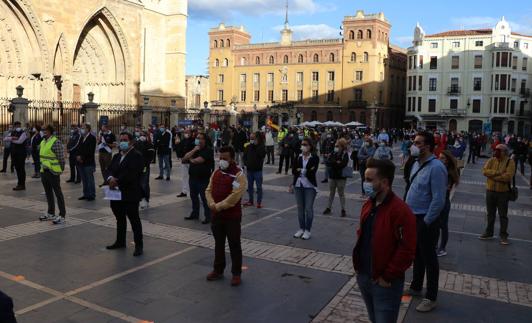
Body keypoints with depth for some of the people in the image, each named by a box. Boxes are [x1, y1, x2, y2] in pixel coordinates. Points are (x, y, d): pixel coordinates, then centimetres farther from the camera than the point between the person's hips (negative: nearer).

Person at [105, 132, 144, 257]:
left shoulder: (136, 156, -10)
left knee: (134, 220, -1)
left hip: (130, 195, -8)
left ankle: (139, 245, 7)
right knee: (120, 219, 19)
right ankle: (120, 242, 33)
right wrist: (110, 178, -14)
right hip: (117, 194, 8)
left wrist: (117, 181, -19)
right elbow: (109, 170, 8)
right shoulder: (117, 156, 16)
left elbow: (131, 173, -21)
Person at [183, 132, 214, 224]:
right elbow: (184, 158, 2)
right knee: (193, 196, 16)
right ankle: (195, 214, 31)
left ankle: (208, 217, 3)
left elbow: (199, 160, -22)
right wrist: (194, 150, -10)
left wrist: (191, 159, 0)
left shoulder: (208, 150, -10)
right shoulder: (194, 149, 15)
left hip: (203, 179, -7)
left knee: (205, 198, -4)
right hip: (192, 177, 8)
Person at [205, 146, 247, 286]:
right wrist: (212, 204, -11)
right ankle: (218, 270, 32)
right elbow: (208, 190, 7)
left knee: (234, 245, 4)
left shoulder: (238, 175, -13)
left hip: (232, 216, -6)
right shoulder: (216, 172, 9)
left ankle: (236, 273, 16)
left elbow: (234, 197, -21)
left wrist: (218, 206, -17)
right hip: (217, 216, 6)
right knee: (218, 244, 18)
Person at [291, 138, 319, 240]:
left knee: (308, 208, -1)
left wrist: (300, 170, -9)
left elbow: (313, 172, -16)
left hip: (310, 186, -4)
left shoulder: (315, 157, -5)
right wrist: (306, 171, -13)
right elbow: (293, 170, -6)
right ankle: (301, 229, 23)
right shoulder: (298, 157, 5)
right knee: (300, 208, 11)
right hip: (298, 185, 4)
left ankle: (307, 230, 10)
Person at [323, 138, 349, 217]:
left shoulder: (345, 154, -7)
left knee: (341, 194, 3)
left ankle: (343, 210, 11)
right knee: (331, 193, 14)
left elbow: (343, 164, -21)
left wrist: (333, 163, -17)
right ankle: (328, 208, 24)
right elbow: (328, 162, -5)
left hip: (341, 177, -4)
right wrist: (336, 162, -19)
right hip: (332, 176, 4)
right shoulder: (333, 153, 5)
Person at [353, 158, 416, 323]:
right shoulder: (368, 205, 4)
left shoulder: (401, 211, -21)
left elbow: (407, 250, -22)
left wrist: (387, 277, -16)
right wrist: (358, 265, 10)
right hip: (363, 277, 7)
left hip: (385, 283, -7)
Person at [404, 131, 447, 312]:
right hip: (413, 217, 8)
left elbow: (438, 200, -23)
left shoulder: (436, 167, -21)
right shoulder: (417, 164, 7)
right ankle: (415, 287, 39)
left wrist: (426, 222, -18)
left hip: (425, 220, -8)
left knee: (428, 258, 5)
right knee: (417, 255, 22)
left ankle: (431, 298, 20)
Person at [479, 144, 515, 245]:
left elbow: (508, 176, -22)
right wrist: (497, 173, -23)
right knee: (490, 213, 15)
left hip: (503, 192, -4)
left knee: (503, 215, 6)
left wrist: (492, 175, -17)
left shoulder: (510, 162, -10)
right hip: (490, 191, 4)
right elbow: (485, 171, -12)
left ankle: (503, 235, 17)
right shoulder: (491, 160, 2)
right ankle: (489, 232, 27)